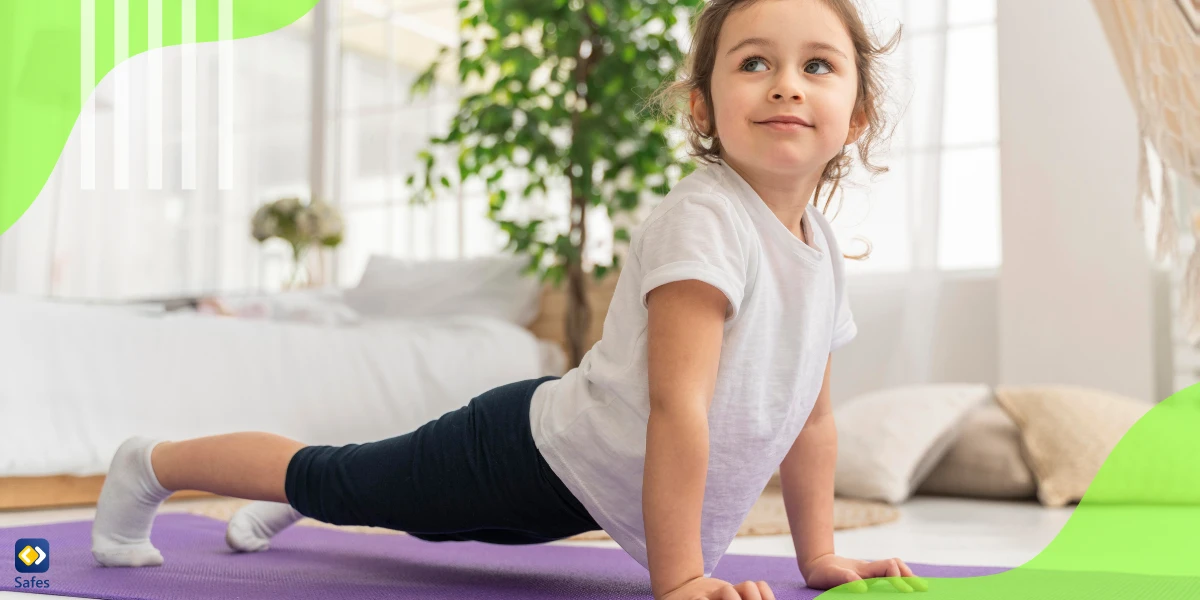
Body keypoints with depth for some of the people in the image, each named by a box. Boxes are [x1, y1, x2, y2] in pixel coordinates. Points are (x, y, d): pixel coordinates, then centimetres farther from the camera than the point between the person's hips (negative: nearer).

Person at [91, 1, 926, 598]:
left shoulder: (820, 249, 0)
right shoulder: (701, 220, -27)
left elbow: (811, 416, 9)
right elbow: (678, 404, -32)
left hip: (586, 489, 8)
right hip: (540, 453, -8)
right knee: (344, 483, 8)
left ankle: (293, 500, 56)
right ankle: (151, 464, 30)